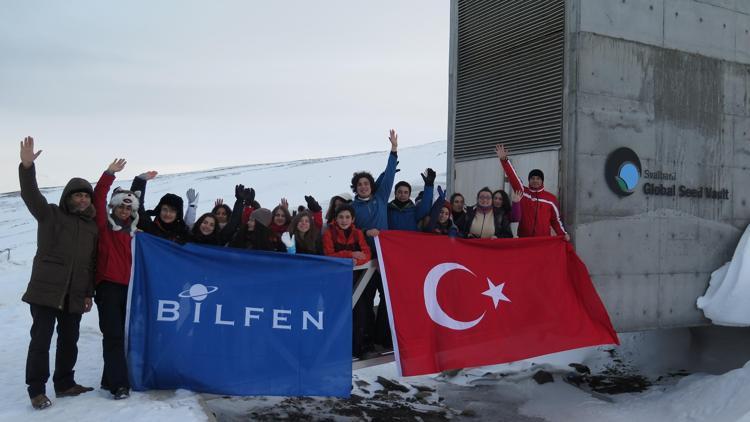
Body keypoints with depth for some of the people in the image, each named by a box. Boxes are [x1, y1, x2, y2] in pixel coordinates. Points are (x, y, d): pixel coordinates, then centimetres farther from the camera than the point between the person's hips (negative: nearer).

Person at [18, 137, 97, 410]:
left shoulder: (92, 226, 13)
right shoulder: (50, 214, 2)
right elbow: (30, 194, -16)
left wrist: (89, 293, 11)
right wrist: (27, 166, -33)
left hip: (74, 296, 5)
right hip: (45, 291, -4)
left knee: (69, 341, 12)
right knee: (41, 339, -2)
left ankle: (64, 384, 25)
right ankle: (37, 390, 8)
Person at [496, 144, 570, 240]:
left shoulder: (551, 198, 7)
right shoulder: (523, 192, 5)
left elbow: (556, 220, 12)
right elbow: (512, 176, -8)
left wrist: (563, 234, -4)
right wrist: (504, 159, -21)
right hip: (524, 240, 0)